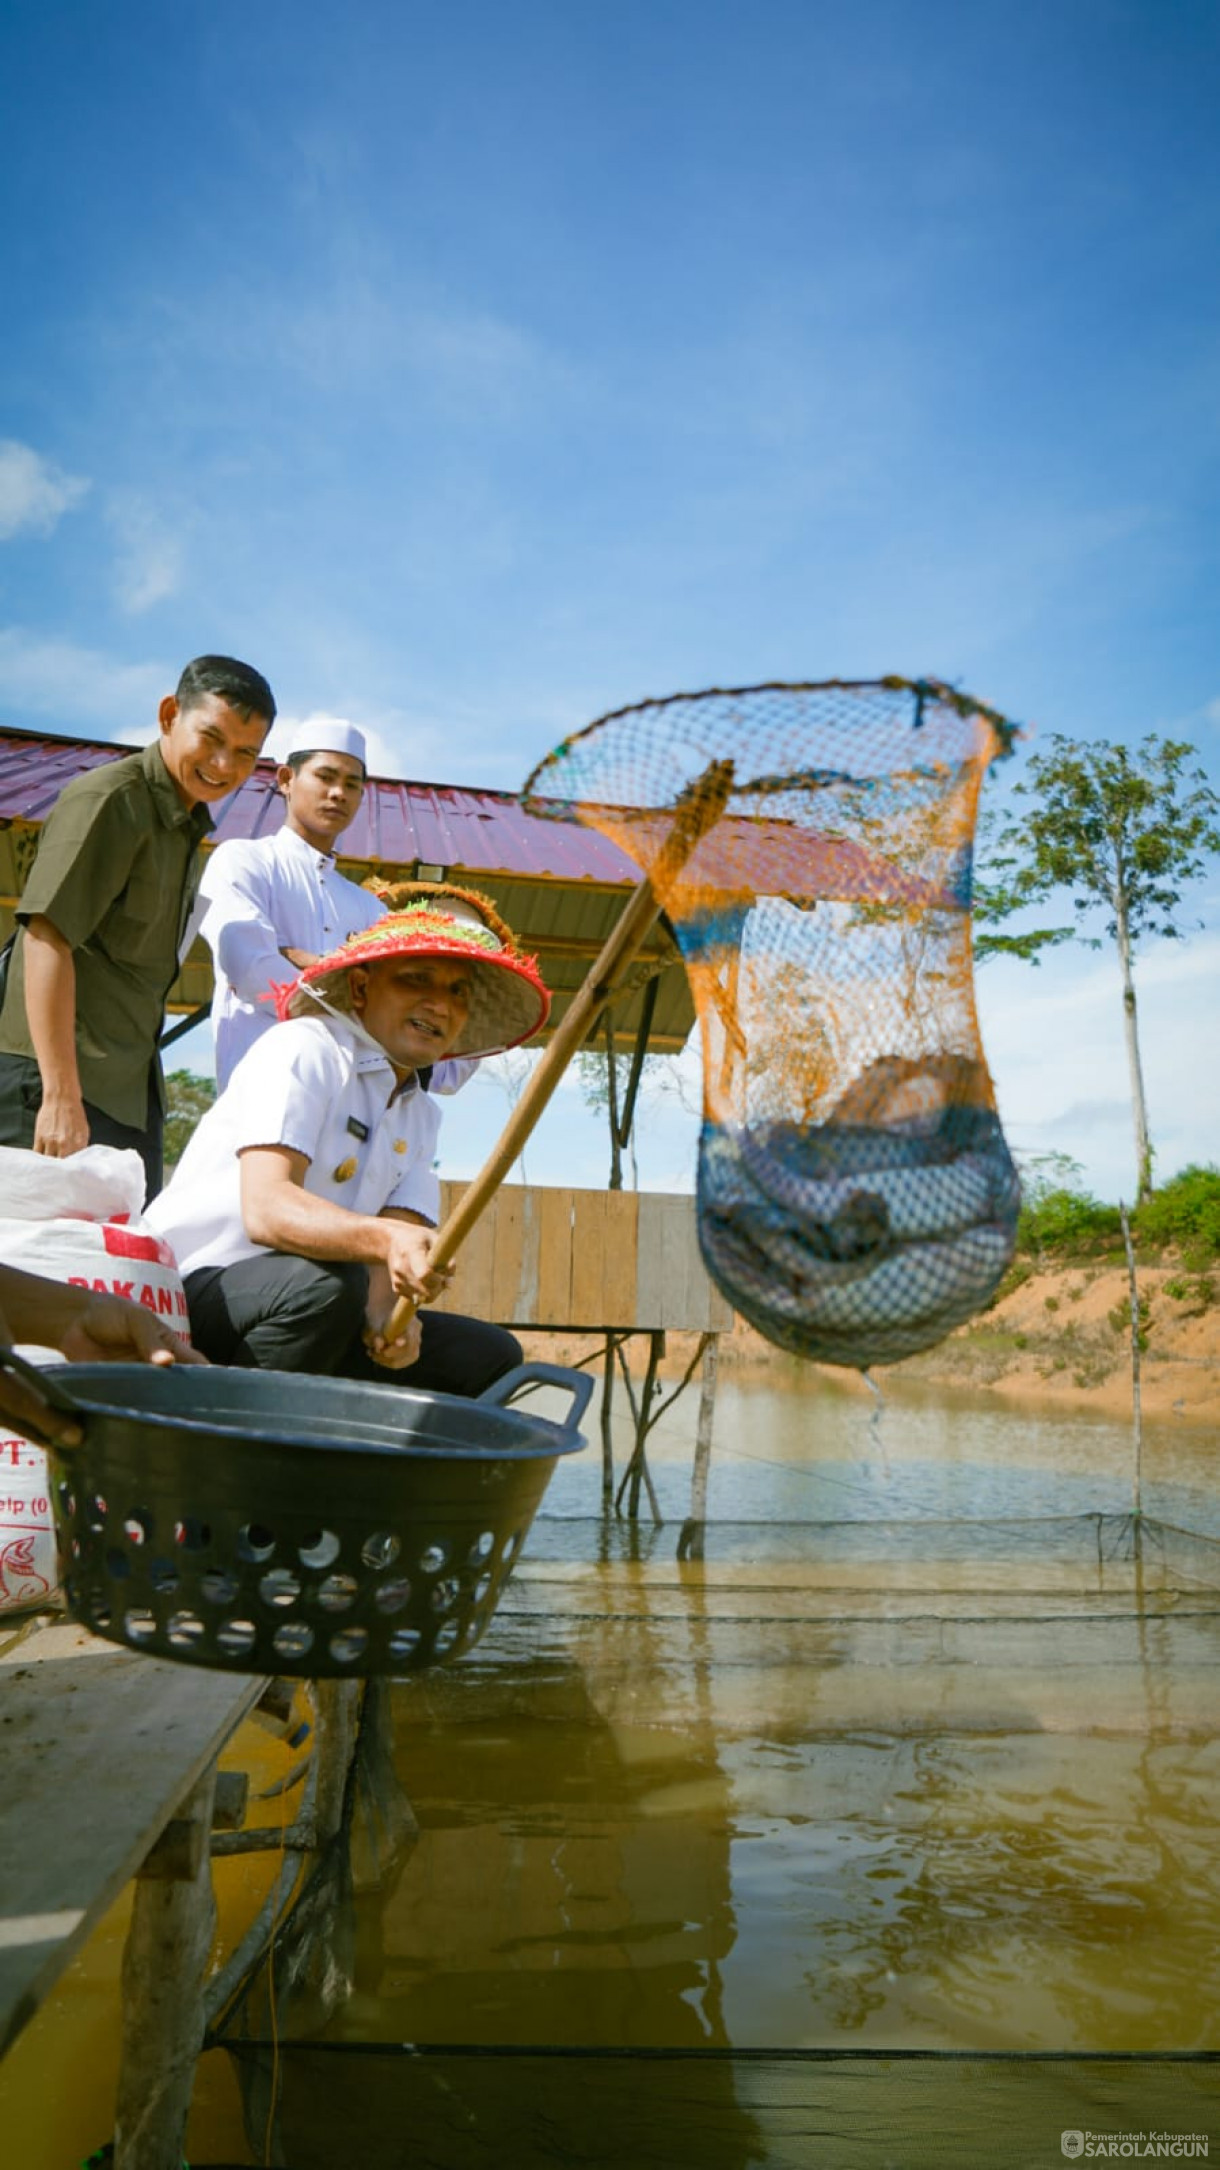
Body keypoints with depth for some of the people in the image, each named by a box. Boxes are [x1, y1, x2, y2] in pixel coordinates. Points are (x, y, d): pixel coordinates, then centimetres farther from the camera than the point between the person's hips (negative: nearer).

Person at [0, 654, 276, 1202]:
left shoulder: (186, 827, 17)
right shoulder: (110, 799, -10)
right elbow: (46, 939, -19)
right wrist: (61, 1095, -24)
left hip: (130, 1089, 9)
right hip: (58, 1076, -9)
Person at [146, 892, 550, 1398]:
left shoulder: (421, 1114, 12)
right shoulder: (304, 1048, -12)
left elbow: (402, 1243, -1)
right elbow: (265, 1208, -27)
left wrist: (384, 1310, -24)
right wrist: (387, 1240, -44)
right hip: (192, 1289, -7)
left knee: (489, 1356, -1)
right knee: (326, 1285, -36)